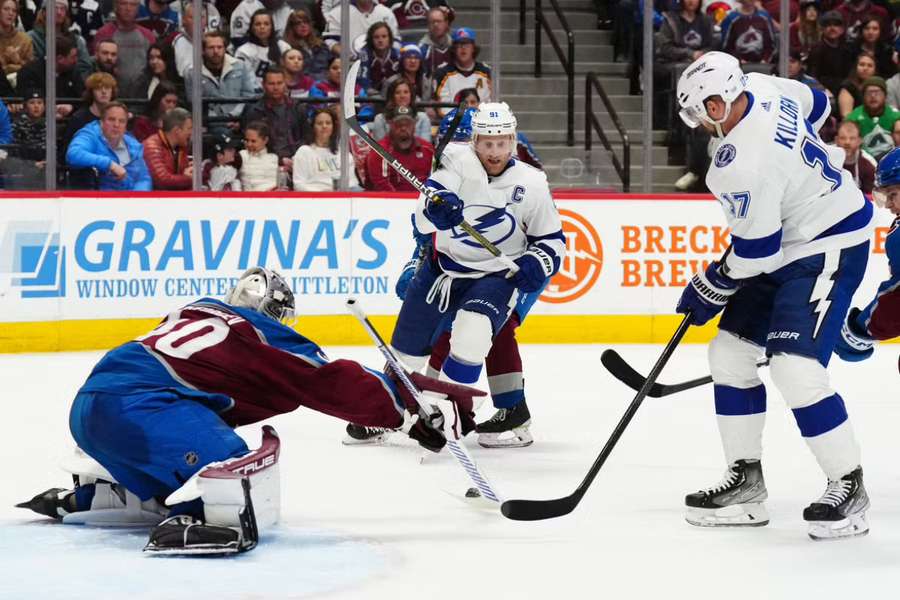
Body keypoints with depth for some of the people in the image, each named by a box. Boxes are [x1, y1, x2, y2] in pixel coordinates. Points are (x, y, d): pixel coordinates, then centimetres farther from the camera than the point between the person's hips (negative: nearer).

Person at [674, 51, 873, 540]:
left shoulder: (742, 165, -31)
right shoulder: (763, 87, -5)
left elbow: (756, 249, -22)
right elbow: (816, 106, 16)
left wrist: (710, 289, -6)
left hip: (828, 249, -11)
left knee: (794, 367, -21)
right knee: (730, 353, 10)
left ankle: (849, 487, -8)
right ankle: (745, 482, 16)